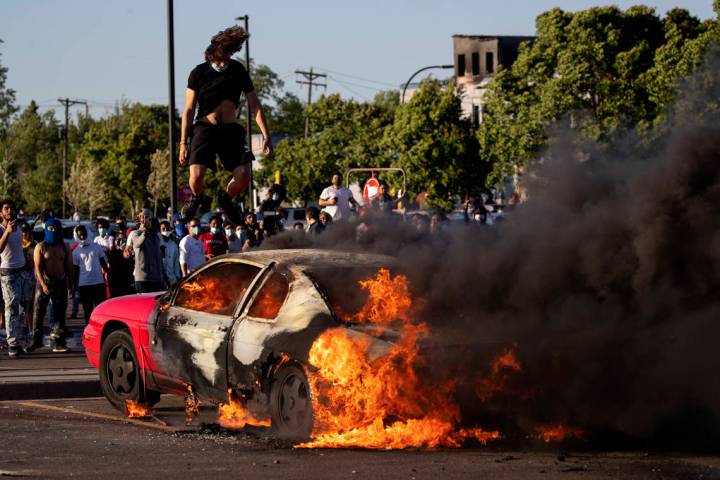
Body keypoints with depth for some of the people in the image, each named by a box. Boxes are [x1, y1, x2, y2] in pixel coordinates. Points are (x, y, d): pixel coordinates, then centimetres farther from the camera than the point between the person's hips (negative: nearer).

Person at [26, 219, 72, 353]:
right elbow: (38, 267, -9)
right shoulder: (41, 247, -1)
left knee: (60, 313, 1)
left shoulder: (64, 247, 8)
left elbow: (69, 267, 11)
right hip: (44, 281, -2)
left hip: (60, 283, 2)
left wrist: (70, 285, 5)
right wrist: (43, 284, -21)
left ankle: (58, 342, 3)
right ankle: (36, 340, 6)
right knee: (38, 312, -3)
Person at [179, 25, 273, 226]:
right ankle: (196, 197, 16)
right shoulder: (199, 73, -2)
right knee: (196, 175, -21)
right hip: (205, 128, -2)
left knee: (243, 177, -15)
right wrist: (183, 143, -6)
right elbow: (189, 110, 0)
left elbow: (254, 104, 7)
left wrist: (266, 136, 0)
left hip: (231, 129, 2)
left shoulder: (238, 70, 4)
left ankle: (226, 197, 20)